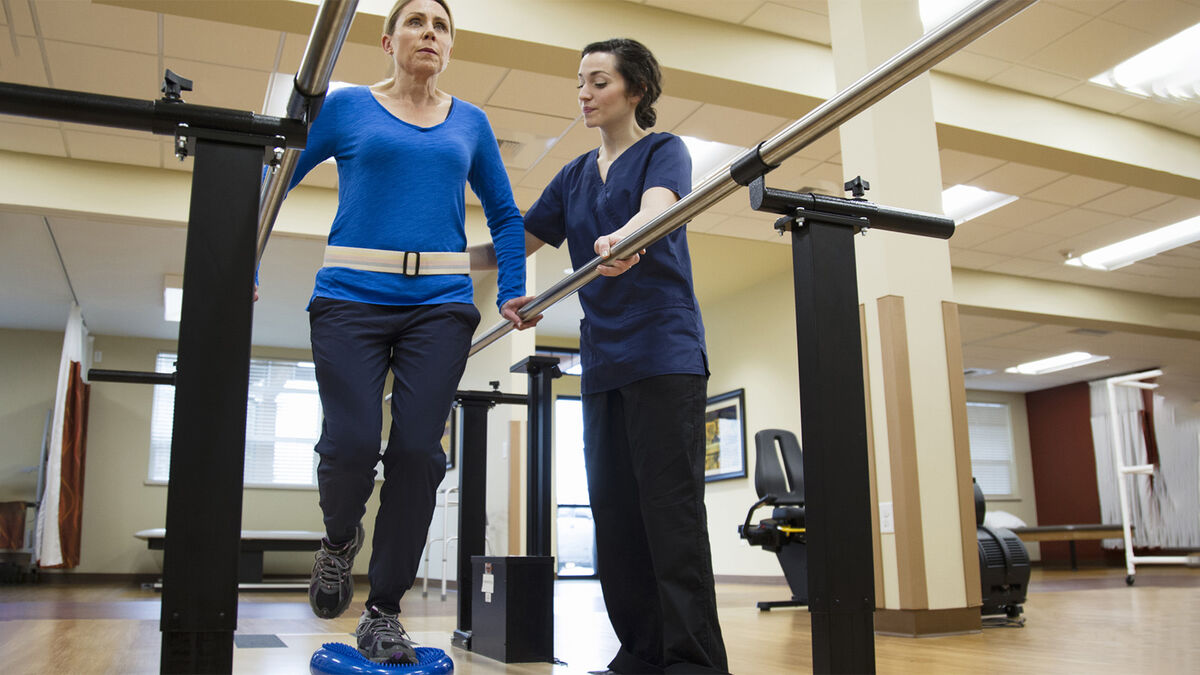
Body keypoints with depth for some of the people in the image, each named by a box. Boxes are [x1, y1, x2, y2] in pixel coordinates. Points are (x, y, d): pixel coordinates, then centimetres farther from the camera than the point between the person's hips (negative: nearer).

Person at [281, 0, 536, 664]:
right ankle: (339, 540, 25)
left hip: (440, 303, 2)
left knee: (418, 450, -5)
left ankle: (384, 611, 10)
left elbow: (505, 215, 20)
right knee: (350, 444, -11)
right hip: (352, 295, -2)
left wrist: (511, 292, 7)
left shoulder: (470, 123, 16)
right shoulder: (345, 106, 9)